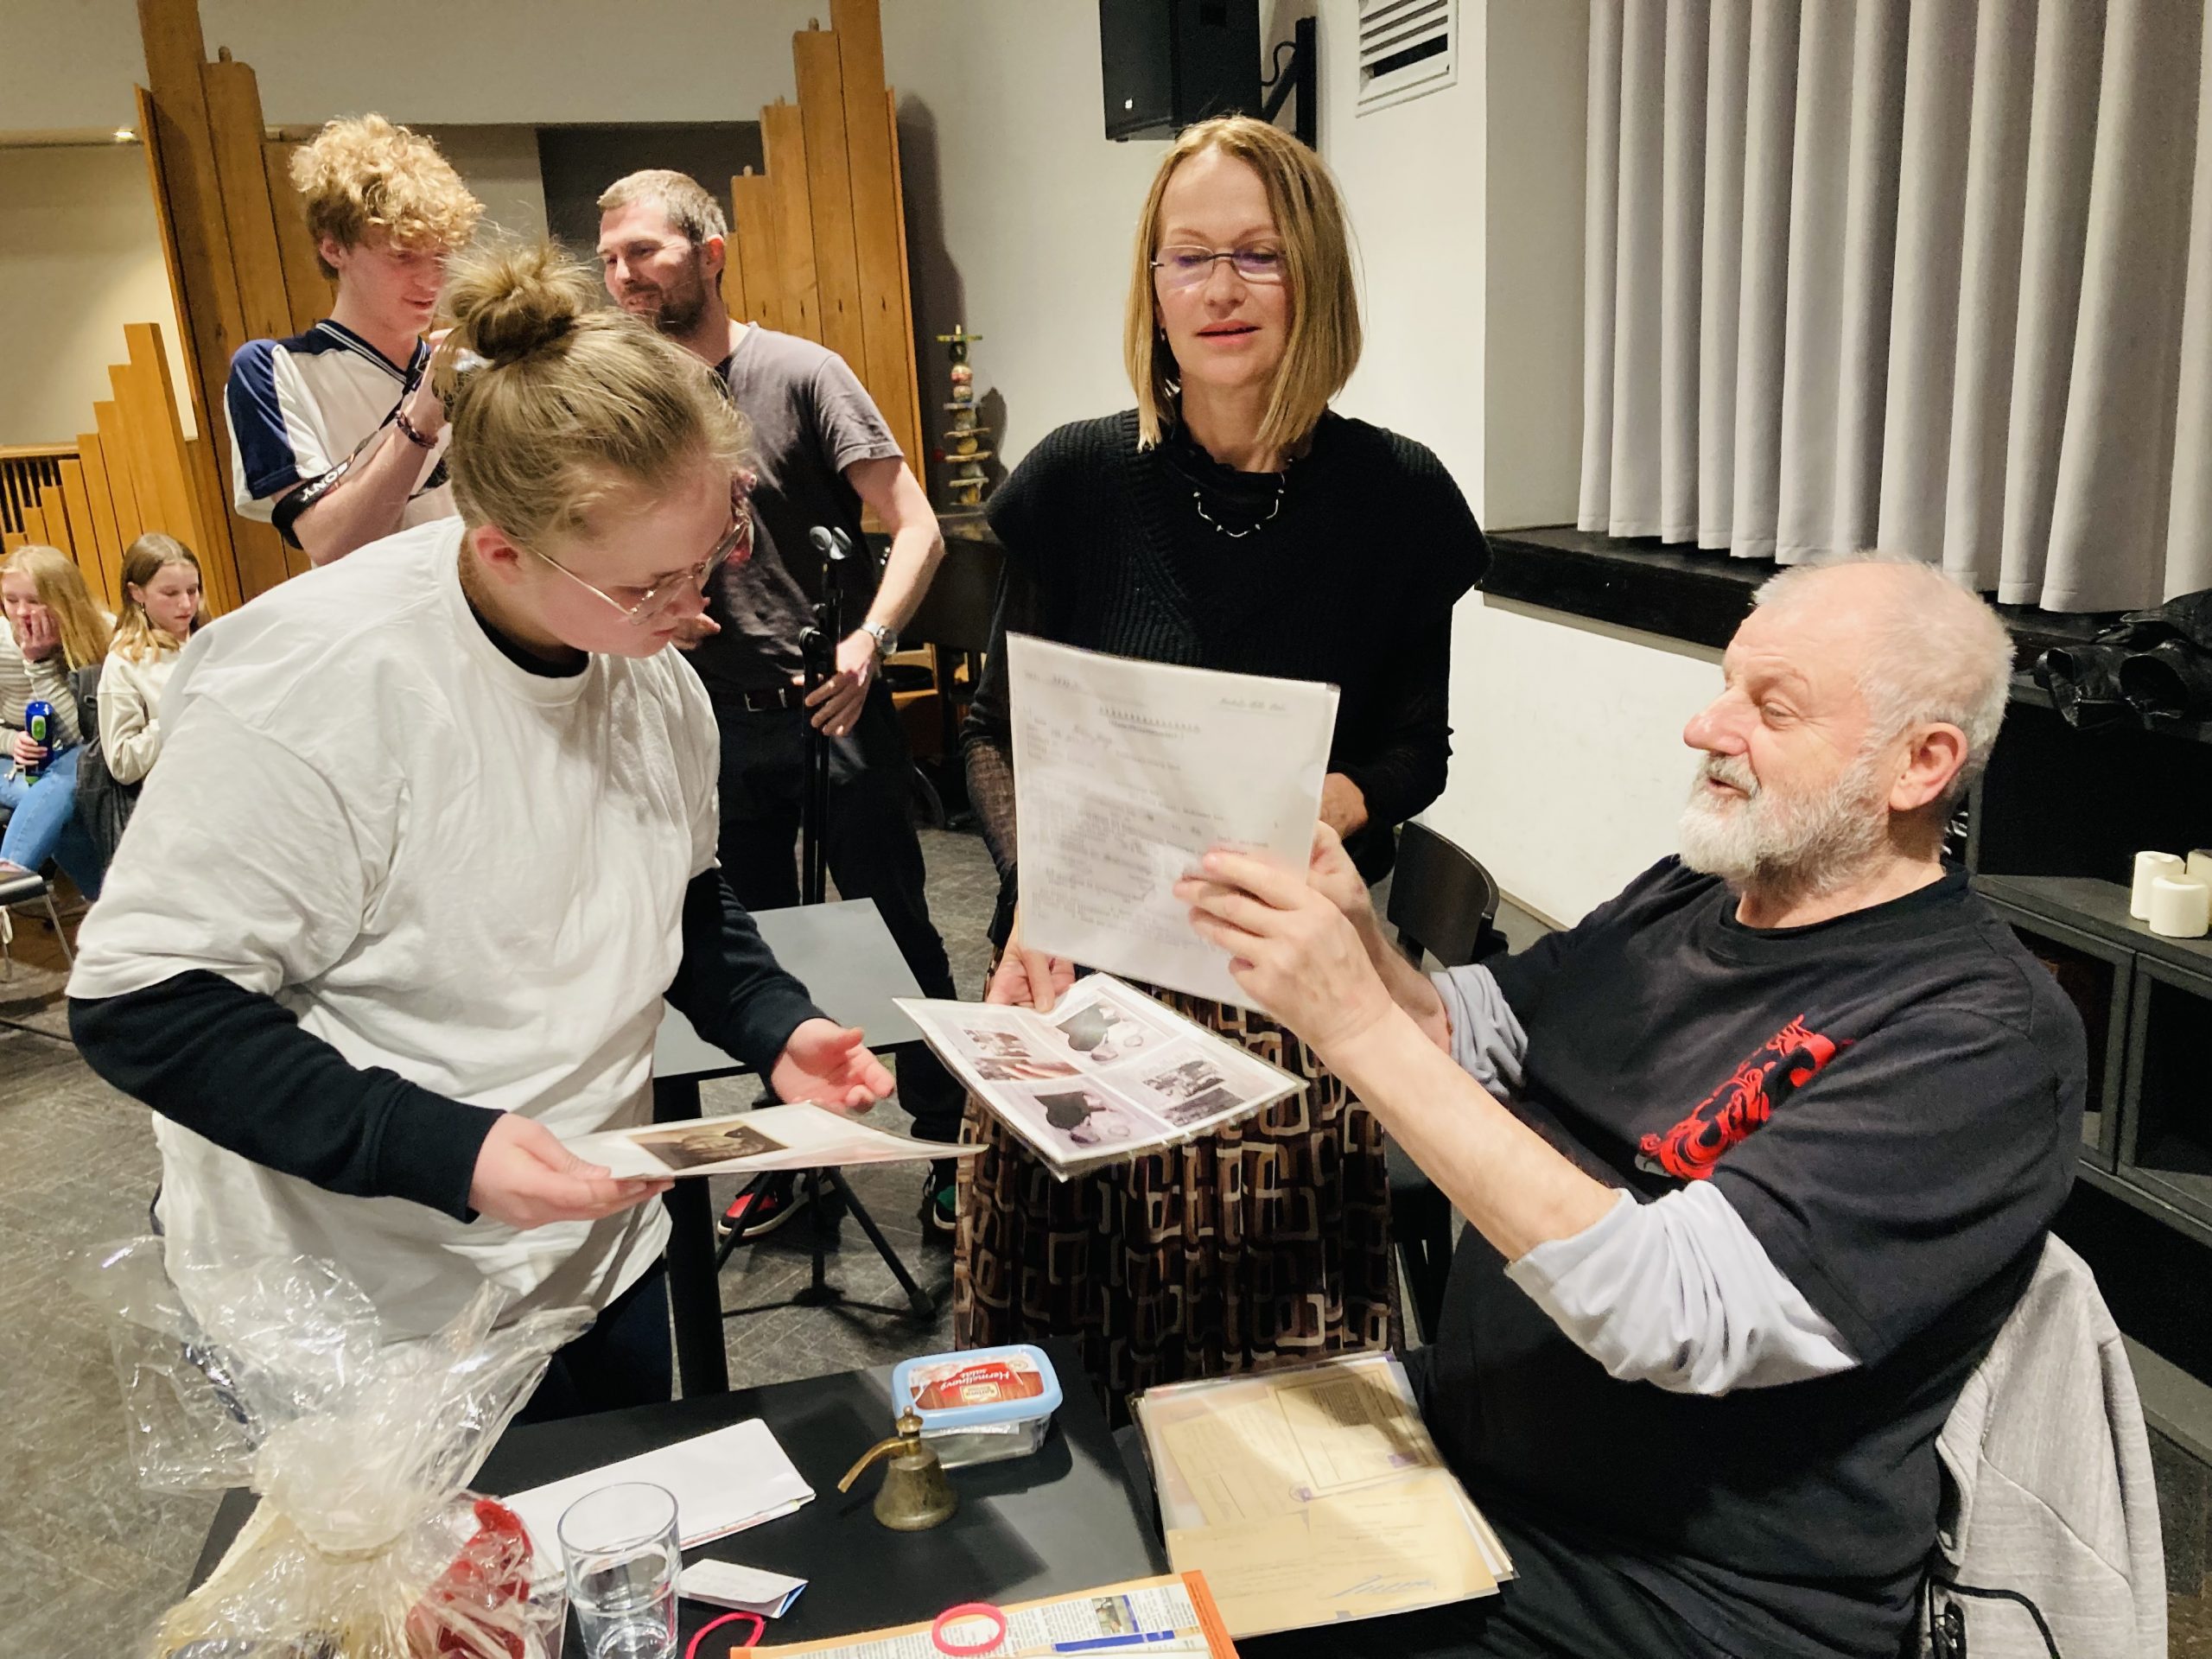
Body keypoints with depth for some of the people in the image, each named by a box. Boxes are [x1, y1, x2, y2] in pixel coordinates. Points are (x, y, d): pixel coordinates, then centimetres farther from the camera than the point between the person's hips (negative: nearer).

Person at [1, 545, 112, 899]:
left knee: (58, 787, -38)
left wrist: (40, 662, -24)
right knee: (54, 802, -33)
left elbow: (76, 733, -19)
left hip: (78, 762, -1)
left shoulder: (94, 637, -13)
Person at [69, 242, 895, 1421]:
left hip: (599, 1250, 6)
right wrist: (438, 1151, -30)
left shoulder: (650, 662, -4)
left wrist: (775, 1026, -6)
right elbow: (139, 1001, -23)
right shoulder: (318, 682, -27)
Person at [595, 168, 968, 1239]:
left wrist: (866, 643, -26)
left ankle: (948, 1149, 20)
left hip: (831, 711, -5)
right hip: (718, 724, 5)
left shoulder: (801, 373, -8)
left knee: (897, 937, 3)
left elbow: (915, 527, -12)